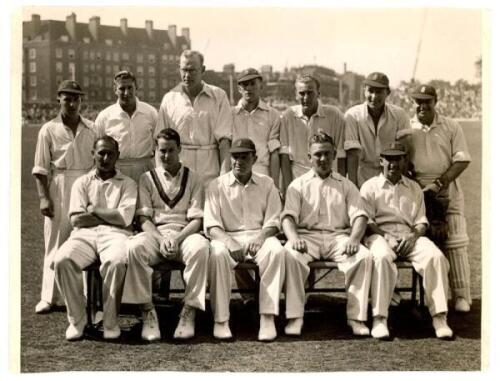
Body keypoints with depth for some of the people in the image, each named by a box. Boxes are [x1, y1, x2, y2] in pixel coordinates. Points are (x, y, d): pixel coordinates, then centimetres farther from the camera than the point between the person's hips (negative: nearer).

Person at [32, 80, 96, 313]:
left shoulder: (91, 129, 8)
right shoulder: (49, 130, 2)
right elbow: (41, 169, 0)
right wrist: (43, 197, -8)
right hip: (59, 189, -2)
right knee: (56, 242, 1)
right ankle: (49, 297, 8)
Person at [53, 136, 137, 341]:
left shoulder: (127, 184, 15)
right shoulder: (82, 182, 19)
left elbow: (125, 219, -2)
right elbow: (76, 219, 4)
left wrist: (94, 210, 3)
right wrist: (111, 215, 0)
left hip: (115, 234, -2)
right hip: (84, 234, 2)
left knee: (116, 261, -37)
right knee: (62, 260, -31)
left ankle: (110, 321, -18)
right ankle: (77, 319, -13)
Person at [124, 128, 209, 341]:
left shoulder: (193, 179, 14)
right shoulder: (147, 179, 15)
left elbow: (196, 219, 5)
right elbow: (143, 218, 5)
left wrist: (177, 239, -14)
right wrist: (161, 240, -14)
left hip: (184, 234, 0)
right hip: (155, 233, 0)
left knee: (200, 247, -36)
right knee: (134, 247, -34)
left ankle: (189, 311, -27)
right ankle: (148, 311, -24)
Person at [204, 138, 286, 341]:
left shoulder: (267, 184, 12)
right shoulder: (217, 186, 8)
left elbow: (272, 222, 6)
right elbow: (212, 226, -1)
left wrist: (259, 239, -16)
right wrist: (231, 245, -20)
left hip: (259, 236, 1)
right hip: (227, 237, -1)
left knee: (276, 250, -34)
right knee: (217, 253, -36)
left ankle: (268, 317, -32)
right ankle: (220, 320, -29)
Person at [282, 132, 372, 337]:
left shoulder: (346, 185, 19)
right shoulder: (298, 185, 15)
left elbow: (359, 216, 6)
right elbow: (288, 216, 2)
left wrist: (354, 239, -16)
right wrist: (294, 237, -21)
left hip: (339, 236, 1)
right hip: (307, 236, -1)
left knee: (364, 256, -29)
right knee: (290, 254, -34)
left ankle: (357, 316, -22)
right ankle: (295, 316, -28)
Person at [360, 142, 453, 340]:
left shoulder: (414, 188, 22)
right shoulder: (370, 186, 12)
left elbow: (421, 221, 14)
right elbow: (366, 221, 1)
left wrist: (414, 235, -9)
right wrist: (386, 237, -14)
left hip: (410, 236, 3)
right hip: (380, 234, -3)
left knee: (436, 256, -28)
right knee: (383, 257, -38)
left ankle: (439, 316, -26)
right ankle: (379, 318, -37)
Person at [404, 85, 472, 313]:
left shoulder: (451, 127, 6)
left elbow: (462, 161, -1)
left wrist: (438, 183, -12)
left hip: (448, 194, 0)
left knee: (455, 245, -2)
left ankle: (461, 296, 5)